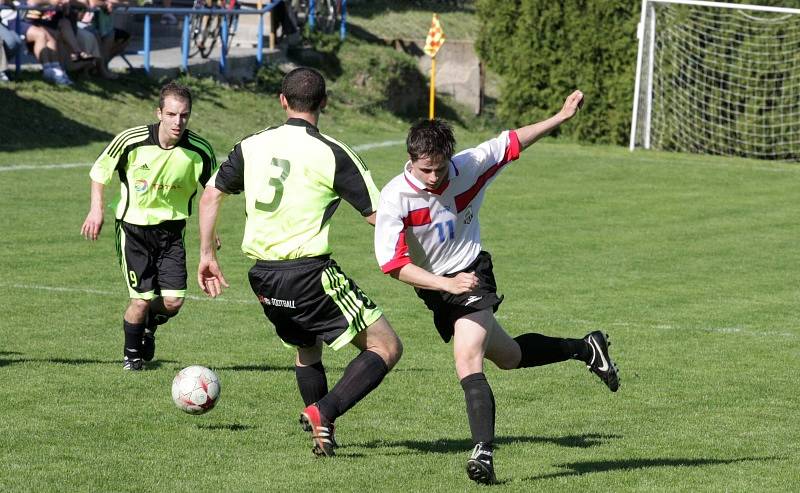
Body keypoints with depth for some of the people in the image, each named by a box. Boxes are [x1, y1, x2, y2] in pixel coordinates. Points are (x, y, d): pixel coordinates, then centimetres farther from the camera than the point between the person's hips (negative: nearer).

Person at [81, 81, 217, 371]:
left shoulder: (200, 150, -13)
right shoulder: (132, 141, -17)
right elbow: (100, 170, 2)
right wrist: (97, 209, -4)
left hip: (171, 228, 2)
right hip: (133, 225, -2)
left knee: (174, 300, -9)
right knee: (142, 299, -9)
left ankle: (149, 326, 28)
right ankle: (131, 354, 20)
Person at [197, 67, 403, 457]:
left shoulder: (252, 146, 6)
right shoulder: (330, 153, -9)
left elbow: (210, 195, 12)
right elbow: (377, 214, -7)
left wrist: (207, 255, 21)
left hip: (262, 276, 7)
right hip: (309, 274, -6)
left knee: (306, 348, 31)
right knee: (386, 347, -3)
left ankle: (323, 435, 29)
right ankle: (324, 412, -18)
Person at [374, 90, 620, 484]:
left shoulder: (469, 167, -14)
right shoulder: (395, 197, -20)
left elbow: (510, 142, 5)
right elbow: (392, 263, -26)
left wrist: (561, 117, 10)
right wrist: (447, 284, -36)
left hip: (472, 276, -2)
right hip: (434, 289, 2)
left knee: (467, 358, -24)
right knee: (508, 356, 16)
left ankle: (483, 452, -27)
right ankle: (584, 349, 37)